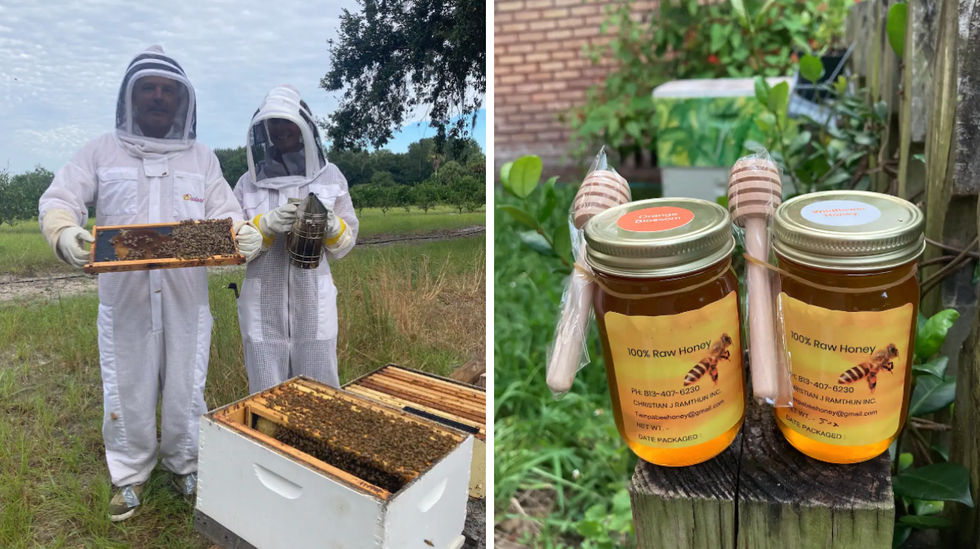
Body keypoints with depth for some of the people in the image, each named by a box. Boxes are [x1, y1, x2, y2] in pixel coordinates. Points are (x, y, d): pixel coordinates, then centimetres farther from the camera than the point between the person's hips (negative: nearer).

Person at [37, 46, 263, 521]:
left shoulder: (202, 159, 10)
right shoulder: (101, 152, 6)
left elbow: (225, 214, 5)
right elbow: (58, 201, 0)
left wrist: (245, 234, -18)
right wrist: (65, 234, -23)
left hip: (186, 298, 1)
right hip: (123, 298, 0)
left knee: (186, 388, 11)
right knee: (127, 389, 10)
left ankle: (184, 464, 31)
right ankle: (129, 475, 29)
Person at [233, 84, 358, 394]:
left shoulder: (329, 176, 1)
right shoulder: (248, 183, 2)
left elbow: (345, 243, 6)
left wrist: (332, 226, -15)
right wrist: (266, 224, -17)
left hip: (314, 303, 0)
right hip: (263, 306, 1)